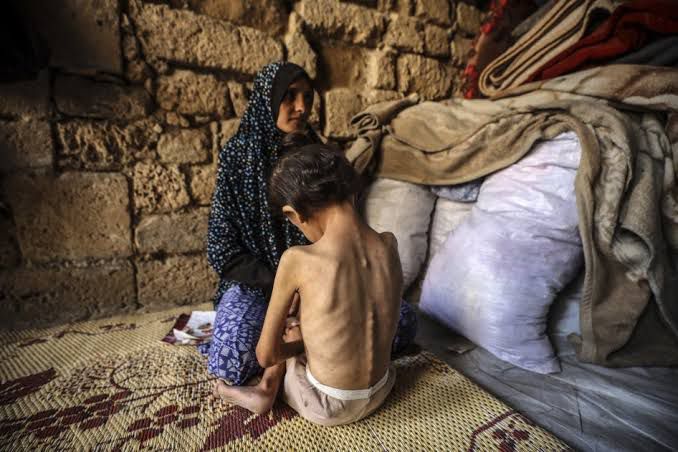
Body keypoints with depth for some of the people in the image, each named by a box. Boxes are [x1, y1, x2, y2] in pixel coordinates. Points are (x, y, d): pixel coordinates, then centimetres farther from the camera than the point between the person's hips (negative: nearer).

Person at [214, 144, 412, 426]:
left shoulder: (297, 260, -28)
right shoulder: (389, 244, -13)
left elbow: (266, 355, -15)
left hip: (327, 407, -4)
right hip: (380, 392, 5)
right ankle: (267, 389, 17)